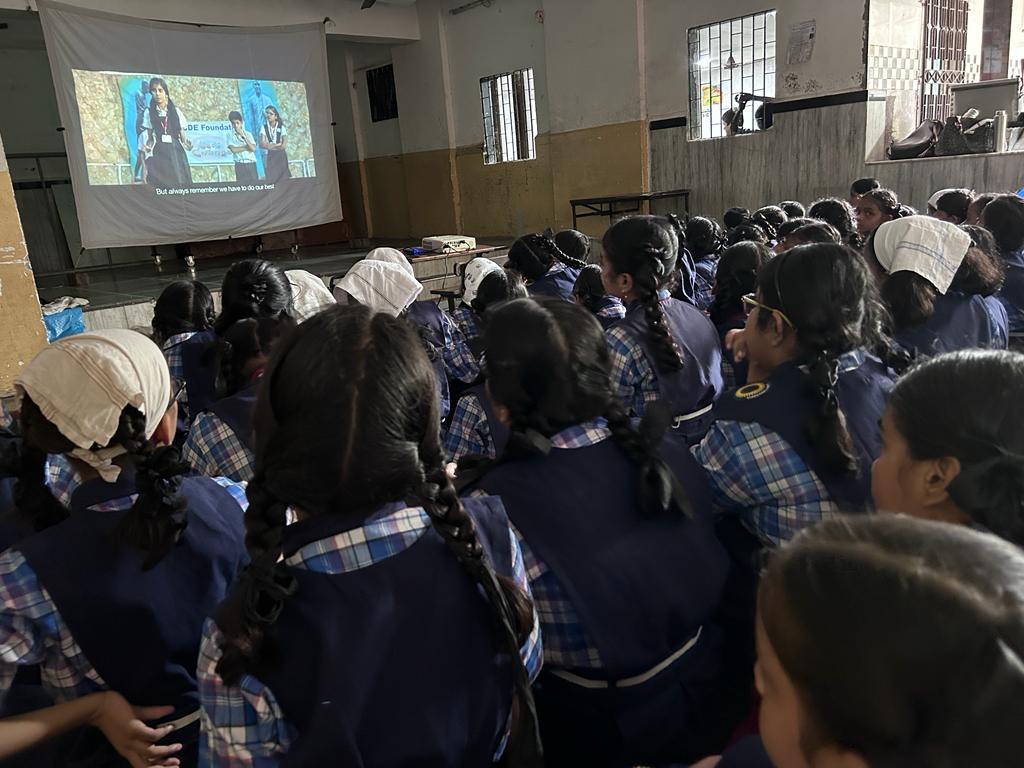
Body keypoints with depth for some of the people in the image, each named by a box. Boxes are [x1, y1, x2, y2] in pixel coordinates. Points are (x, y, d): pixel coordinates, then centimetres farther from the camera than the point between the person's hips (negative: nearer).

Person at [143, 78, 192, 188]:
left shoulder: (176, 111, 7)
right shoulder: (149, 113, 8)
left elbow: (182, 135, 9)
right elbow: (150, 137, 11)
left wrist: (186, 143, -12)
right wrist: (148, 147, -9)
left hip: (176, 152, 0)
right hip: (159, 153, 0)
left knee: (180, 183, -8)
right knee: (162, 184, -7)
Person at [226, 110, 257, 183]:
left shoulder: (248, 134, 9)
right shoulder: (230, 136, 7)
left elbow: (253, 149, -5)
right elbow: (233, 149, -8)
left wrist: (243, 136, -11)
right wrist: (247, 147, -5)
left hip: (251, 164, 1)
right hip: (240, 165, -1)